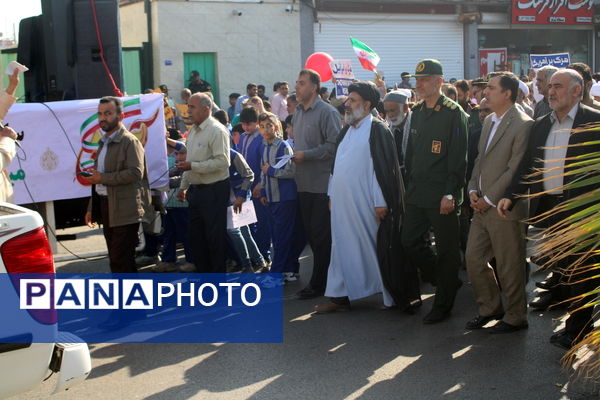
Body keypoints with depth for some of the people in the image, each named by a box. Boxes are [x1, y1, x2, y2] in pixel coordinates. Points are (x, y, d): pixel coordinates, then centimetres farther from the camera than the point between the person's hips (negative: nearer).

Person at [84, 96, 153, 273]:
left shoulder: (129, 142, -8)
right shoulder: (104, 142, 19)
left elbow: (136, 172, -21)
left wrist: (103, 178, -18)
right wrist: (92, 208, 18)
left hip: (124, 211, -9)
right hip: (106, 206, 9)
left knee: (121, 260, -9)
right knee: (116, 260, 12)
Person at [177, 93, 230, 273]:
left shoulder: (217, 131, -14)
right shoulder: (193, 131, 14)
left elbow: (222, 162, -23)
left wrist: (193, 166, -22)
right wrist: (183, 186, 18)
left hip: (213, 190, -9)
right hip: (196, 189, 9)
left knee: (215, 236, -1)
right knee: (196, 235, 15)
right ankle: (202, 271, 28)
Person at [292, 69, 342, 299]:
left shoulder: (327, 112, -11)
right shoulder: (298, 113, 14)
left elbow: (333, 145, -18)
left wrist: (306, 155, -17)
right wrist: (294, 154, 6)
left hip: (322, 183, -8)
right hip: (304, 183, 8)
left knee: (320, 234, -3)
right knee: (310, 232, 13)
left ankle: (318, 284, 6)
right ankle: (325, 276, 25)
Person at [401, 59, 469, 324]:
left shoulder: (453, 113, -10)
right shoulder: (417, 112, 13)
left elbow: (458, 158, -13)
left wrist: (450, 194, -17)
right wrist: (409, 187, 14)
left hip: (441, 195, -8)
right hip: (416, 193, 8)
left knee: (446, 250, 3)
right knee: (409, 242, 9)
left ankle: (443, 305, 15)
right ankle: (447, 281, 28)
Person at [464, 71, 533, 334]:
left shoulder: (523, 125, -14)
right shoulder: (489, 121, 14)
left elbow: (515, 169, -18)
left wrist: (489, 199, -16)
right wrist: (473, 190, 4)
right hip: (482, 206, 8)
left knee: (509, 267, 3)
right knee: (473, 258, 11)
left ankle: (515, 317, 20)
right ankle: (490, 308, 28)